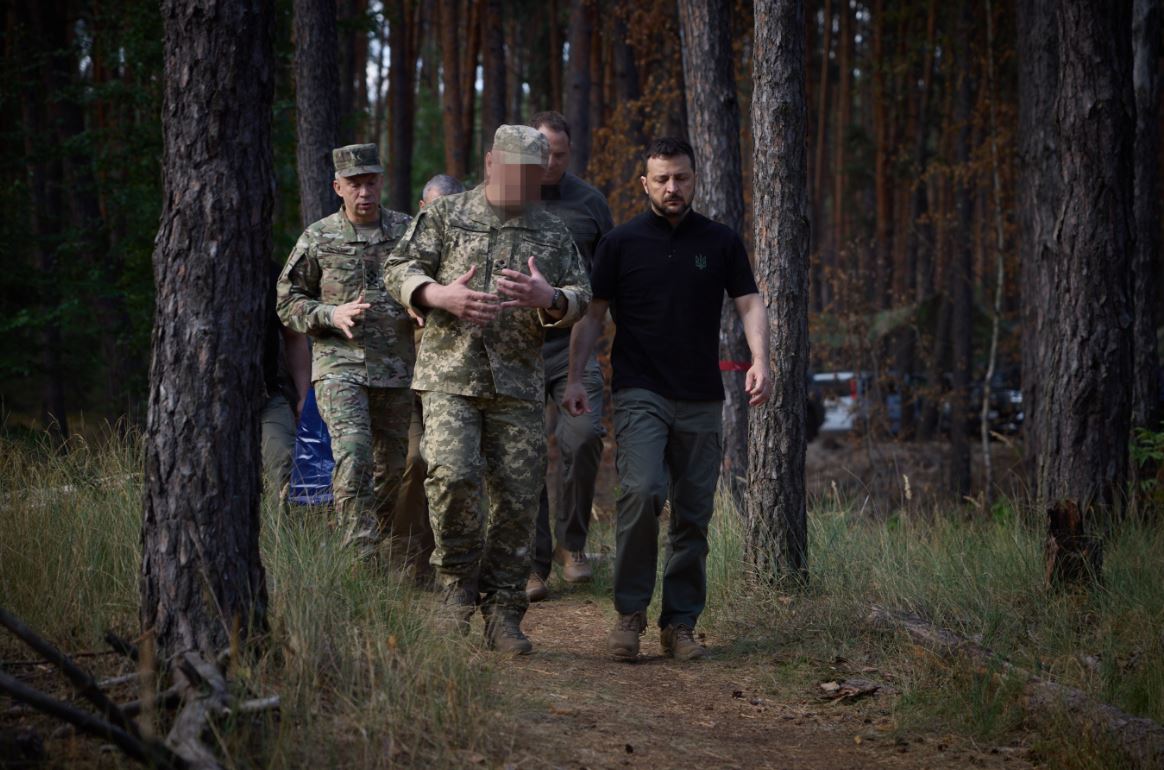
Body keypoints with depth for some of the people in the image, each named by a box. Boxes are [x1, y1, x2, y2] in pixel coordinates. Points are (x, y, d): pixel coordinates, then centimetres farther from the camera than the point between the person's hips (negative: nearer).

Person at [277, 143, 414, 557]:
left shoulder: (408, 232, 5)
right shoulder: (318, 238, 2)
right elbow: (288, 301, 7)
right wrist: (332, 315, -10)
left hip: (397, 368, 3)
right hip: (340, 366, -3)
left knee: (393, 467, 10)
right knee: (353, 455, -20)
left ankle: (389, 548, 26)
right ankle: (363, 554, -21)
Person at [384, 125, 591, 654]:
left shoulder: (554, 233, 14)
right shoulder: (445, 216, 7)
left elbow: (580, 297, 9)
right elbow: (400, 271, 4)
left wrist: (548, 299, -15)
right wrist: (442, 296, -16)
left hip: (518, 383, 2)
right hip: (450, 375, -2)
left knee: (517, 499, -1)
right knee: (453, 475, -21)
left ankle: (502, 612, 10)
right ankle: (459, 582, 2)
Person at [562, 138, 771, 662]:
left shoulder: (721, 242, 9)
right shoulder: (621, 243, 4)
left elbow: (749, 303, 4)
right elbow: (592, 314, 5)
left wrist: (759, 360, -14)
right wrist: (574, 378, -5)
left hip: (701, 399, 3)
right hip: (640, 395, -3)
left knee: (693, 514, 4)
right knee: (641, 492, -21)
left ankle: (680, 623, 12)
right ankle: (630, 613, -10)